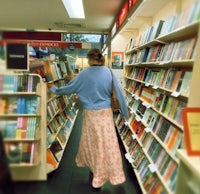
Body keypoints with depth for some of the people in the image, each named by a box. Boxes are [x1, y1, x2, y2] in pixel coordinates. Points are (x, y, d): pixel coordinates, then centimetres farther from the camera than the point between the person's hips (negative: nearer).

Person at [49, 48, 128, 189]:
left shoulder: (84, 74, -5)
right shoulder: (109, 73, -5)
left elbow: (69, 88, 5)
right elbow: (119, 93, -2)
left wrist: (54, 89, 24)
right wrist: (125, 113, 8)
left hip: (90, 113, 1)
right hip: (105, 113, 0)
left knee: (90, 141, 19)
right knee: (108, 144, 6)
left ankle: (95, 169, 42)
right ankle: (114, 174, 21)